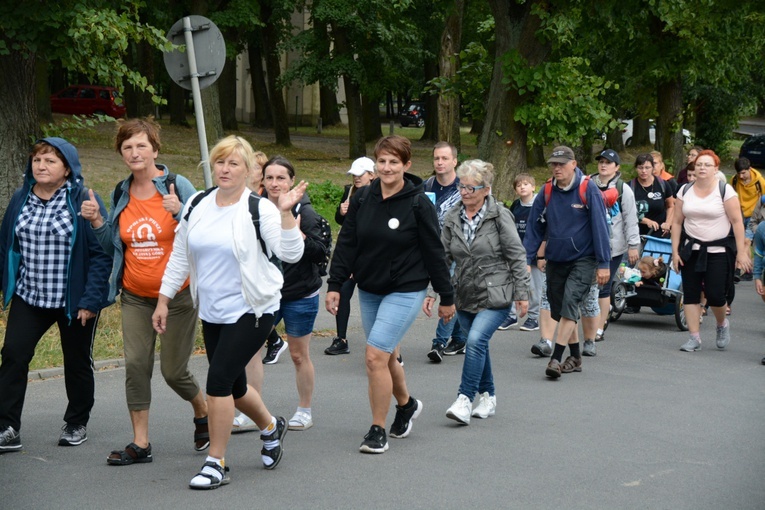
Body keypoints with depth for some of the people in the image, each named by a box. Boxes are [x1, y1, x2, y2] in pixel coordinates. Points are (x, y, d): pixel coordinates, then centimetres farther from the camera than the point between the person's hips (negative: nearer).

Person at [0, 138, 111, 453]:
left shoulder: (85, 201, -11)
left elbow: (101, 253, -12)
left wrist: (91, 300, -16)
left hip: (75, 301, -3)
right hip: (28, 297, 4)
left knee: (77, 361, 11)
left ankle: (76, 425, 28)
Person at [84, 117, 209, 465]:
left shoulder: (178, 186, -9)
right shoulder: (120, 194, 6)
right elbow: (114, 245, 15)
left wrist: (179, 213, -27)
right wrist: (96, 221, -1)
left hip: (177, 294, -4)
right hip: (135, 296, 4)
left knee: (174, 370, 0)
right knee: (136, 364, -3)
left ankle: (203, 412, 32)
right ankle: (140, 444, 5)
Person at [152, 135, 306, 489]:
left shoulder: (259, 209, -11)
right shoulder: (197, 205, 5)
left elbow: (291, 254, -21)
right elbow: (179, 257, 11)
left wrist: (285, 212, -31)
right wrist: (163, 301, 10)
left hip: (251, 310, -6)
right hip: (212, 312, 6)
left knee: (219, 380, -14)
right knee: (233, 386, 15)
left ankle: (216, 463, -2)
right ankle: (271, 427, 45)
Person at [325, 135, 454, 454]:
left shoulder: (418, 204, -10)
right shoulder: (362, 200, 1)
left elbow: (434, 252, -6)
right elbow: (346, 245, 5)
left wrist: (446, 297, -2)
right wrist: (335, 284, -3)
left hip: (406, 292, -5)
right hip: (369, 291, 5)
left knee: (375, 356, -15)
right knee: (387, 355, 16)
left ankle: (377, 430, -3)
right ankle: (407, 405, 43)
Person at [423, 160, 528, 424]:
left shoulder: (499, 216, -7)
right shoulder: (452, 219, 6)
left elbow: (517, 256, -5)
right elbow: (442, 257, 10)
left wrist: (522, 293, -6)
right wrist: (432, 292, 3)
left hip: (495, 296, -5)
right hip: (465, 296, 5)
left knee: (476, 340, -21)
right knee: (478, 345, 13)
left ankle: (465, 400, -18)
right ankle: (488, 397, 28)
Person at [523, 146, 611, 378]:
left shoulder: (588, 190, -10)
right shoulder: (547, 192, 2)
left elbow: (600, 227, -10)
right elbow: (535, 227, 6)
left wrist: (603, 264, -12)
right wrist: (526, 259, 0)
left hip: (583, 260, -5)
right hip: (555, 260, 5)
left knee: (569, 304, -20)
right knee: (559, 310, 10)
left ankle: (556, 359, -22)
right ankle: (575, 358, 26)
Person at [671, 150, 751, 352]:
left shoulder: (725, 190, -6)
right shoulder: (685, 191, 5)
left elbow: (737, 222, -8)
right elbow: (677, 222, 8)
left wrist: (741, 252, -12)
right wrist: (675, 251, 3)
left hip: (719, 250, -4)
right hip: (691, 250, 4)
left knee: (715, 294, -7)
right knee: (690, 293, -1)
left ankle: (722, 324, 25)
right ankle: (694, 338, 7)